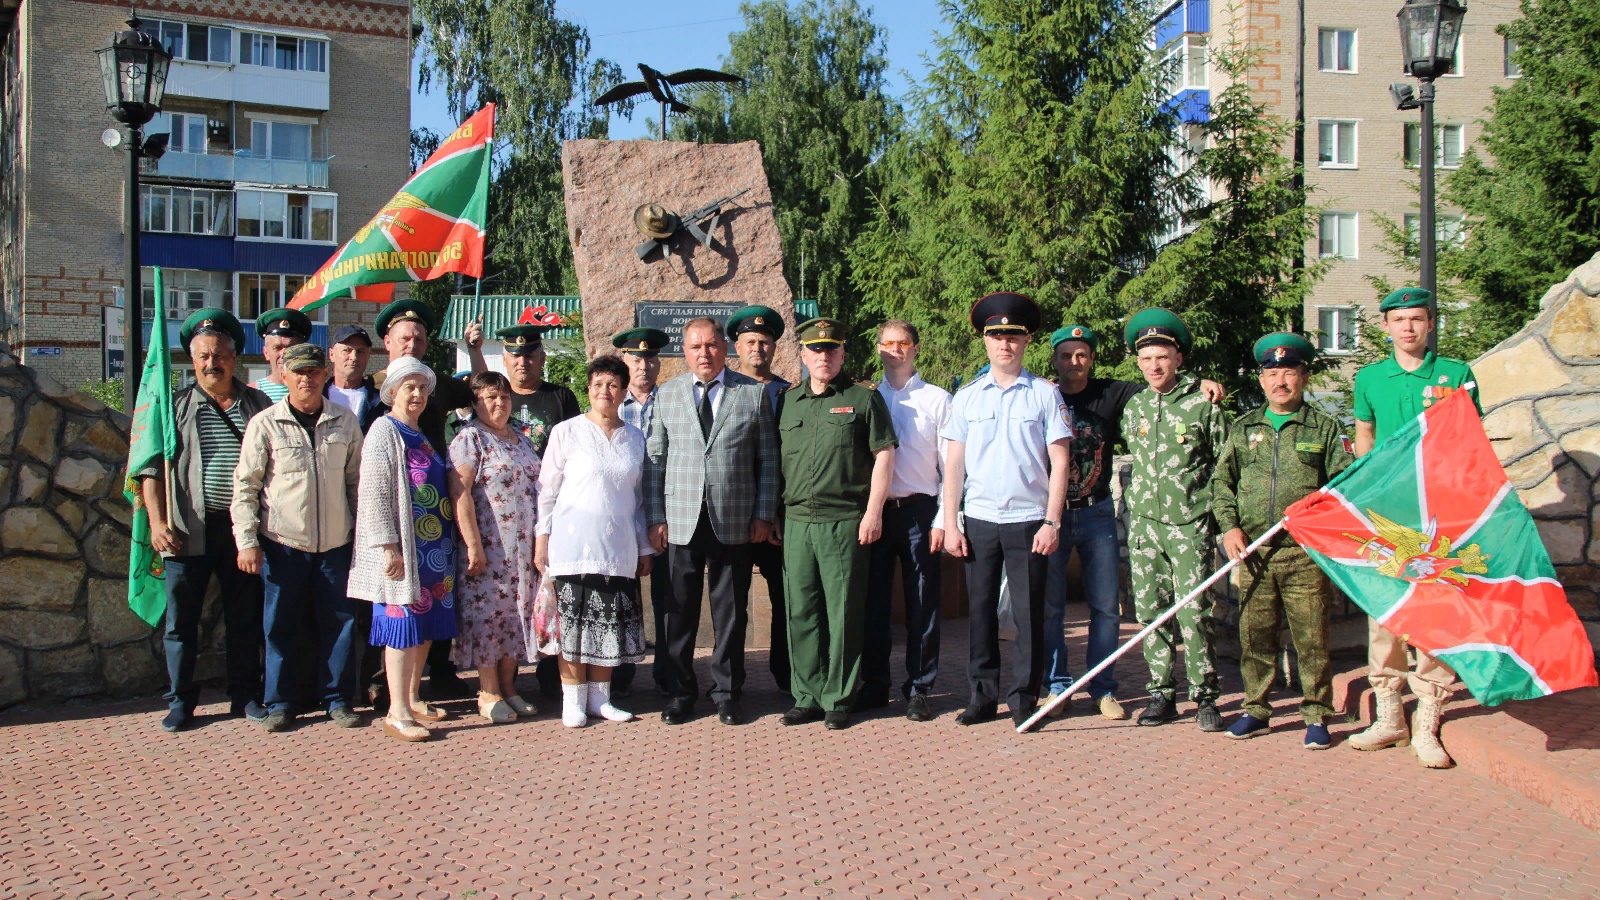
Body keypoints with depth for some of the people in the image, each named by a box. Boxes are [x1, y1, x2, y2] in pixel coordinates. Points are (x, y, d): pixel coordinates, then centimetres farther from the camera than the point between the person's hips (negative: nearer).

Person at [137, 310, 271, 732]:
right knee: (181, 616, 4)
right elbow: (151, 468, 2)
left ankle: (245, 694, 19)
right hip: (189, 528, -1)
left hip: (242, 526, 1)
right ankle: (180, 700, 16)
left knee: (246, 617, 7)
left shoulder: (258, 404, 9)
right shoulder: (175, 405, 5)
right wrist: (158, 522, -9)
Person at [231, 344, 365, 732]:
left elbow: (356, 479, 12)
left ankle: (338, 699, 19)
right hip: (282, 543, -2)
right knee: (280, 624, 5)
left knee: (340, 621, 5)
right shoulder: (265, 424, -3)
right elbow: (245, 487, -1)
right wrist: (246, 541, -7)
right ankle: (279, 703, 18)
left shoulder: (345, 421, 4)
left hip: (335, 542, 2)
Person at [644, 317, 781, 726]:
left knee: (731, 612, 6)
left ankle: (727, 693, 19)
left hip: (735, 522, -1)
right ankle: (679, 693, 19)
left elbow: (767, 459, 5)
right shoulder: (668, 394, 10)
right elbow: (655, 459, 8)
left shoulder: (754, 393, 5)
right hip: (681, 522, 1)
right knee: (679, 612, 5)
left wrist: (763, 515, -2)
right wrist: (655, 518, 1)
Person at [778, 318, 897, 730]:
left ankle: (839, 700, 9)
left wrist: (873, 512, -8)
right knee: (801, 612, 6)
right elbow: (779, 461, 18)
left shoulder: (864, 399, 3)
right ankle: (807, 696, 16)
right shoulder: (788, 401, 15)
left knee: (842, 614, 0)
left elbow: (883, 456, -1)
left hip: (844, 522, -4)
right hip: (796, 522, 4)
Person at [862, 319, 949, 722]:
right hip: (874, 509, 2)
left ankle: (919, 688, 11)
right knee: (873, 601, 5)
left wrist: (942, 519, -5)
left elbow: (950, 464, 2)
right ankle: (874, 685, 16)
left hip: (919, 510, -2)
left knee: (922, 604, 2)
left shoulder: (938, 399, 5)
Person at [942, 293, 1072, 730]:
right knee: (981, 610, 6)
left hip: (1029, 521, -2)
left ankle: (1025, 698, 12)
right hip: (979, 521, 2)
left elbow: (1059, 463, 1)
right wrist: (950, 524, 1)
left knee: (1028, 613, 2)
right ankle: (982, 696, 16)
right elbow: (953, 463, 7)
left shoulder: (1045, 394, 2)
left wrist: (1052, 522, -6)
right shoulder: (967, 396, 8)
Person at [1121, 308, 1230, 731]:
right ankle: (1161, 694, 14)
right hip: (1144, 524, 4)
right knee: (1150, 610, 4)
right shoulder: (1133, 407, 11)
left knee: (1194, 612, -7)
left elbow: (1224, 465, 1)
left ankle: (1205, 697, 6)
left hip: (1190, 525, -4)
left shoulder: (1203, 403, -2)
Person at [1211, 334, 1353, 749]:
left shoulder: (1324, 427, 6)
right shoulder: (1243, 428, 13)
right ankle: (1256, 710, 18)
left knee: (1311, 636, 0)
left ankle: (1316, 716, 10)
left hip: (1306, 551, -2)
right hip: (1253, 551, 3)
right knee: (1254, 634, 6)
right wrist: (1229, 526, -1)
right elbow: (1221, 481, 13)